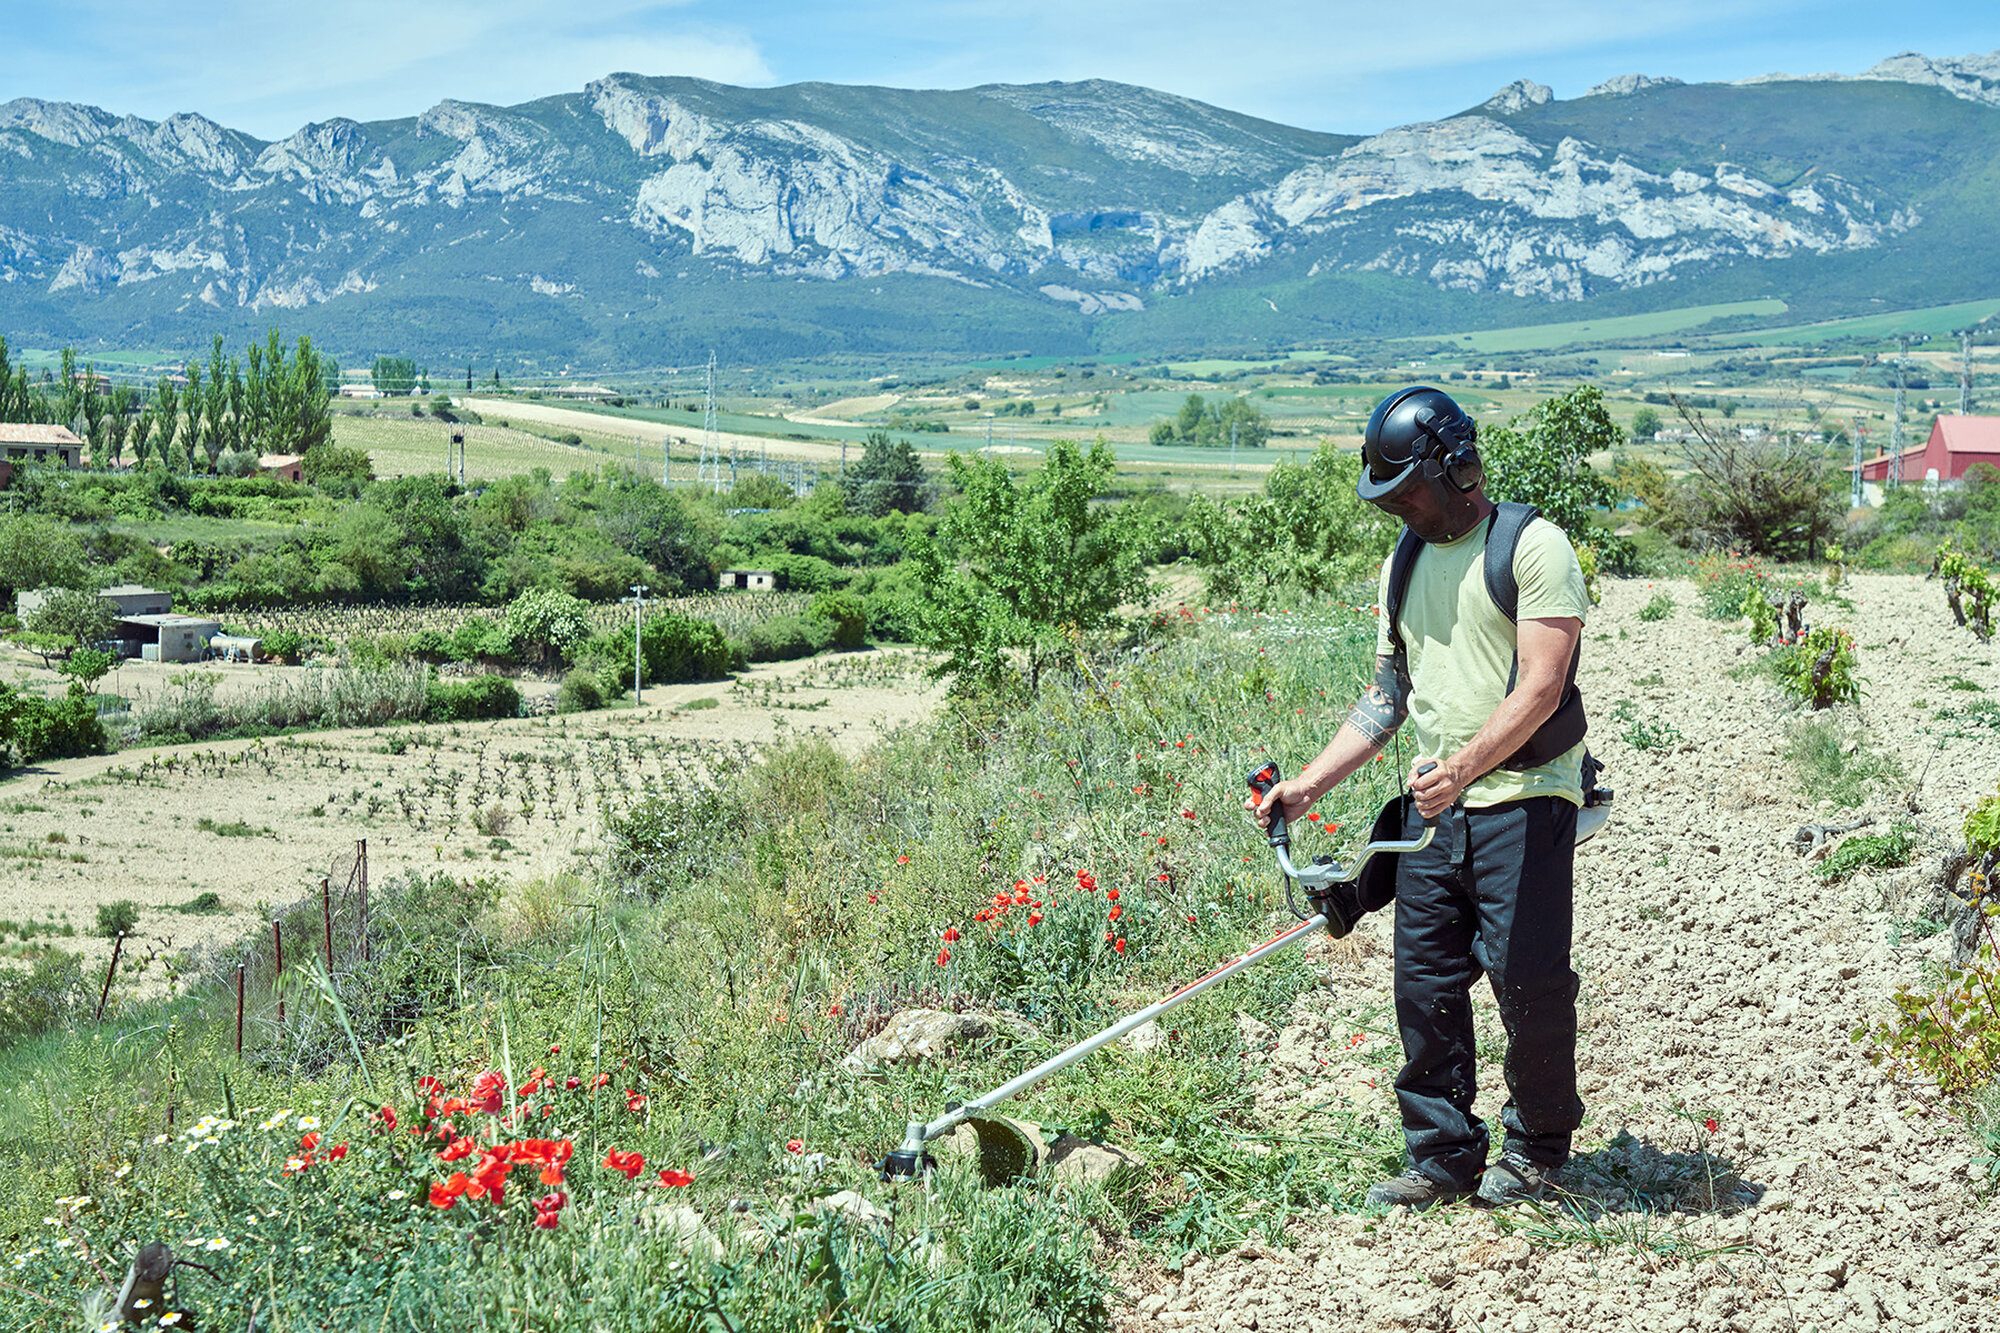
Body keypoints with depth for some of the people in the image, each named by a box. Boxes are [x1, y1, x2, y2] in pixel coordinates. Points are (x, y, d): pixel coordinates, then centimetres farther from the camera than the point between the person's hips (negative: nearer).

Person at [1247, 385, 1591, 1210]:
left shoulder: (1533, 546, -7)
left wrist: (1465, 765, -29)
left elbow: (1540, 688, -16)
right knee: (1425, 983, 4)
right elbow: (1389, 697, 20)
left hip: (1522, 800, -6)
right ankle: (1444, 1156, 16)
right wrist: (1308, 784, 11)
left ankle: (1537, 1146, 17)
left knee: (1527, 979, -3)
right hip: (1434, 804, 6)